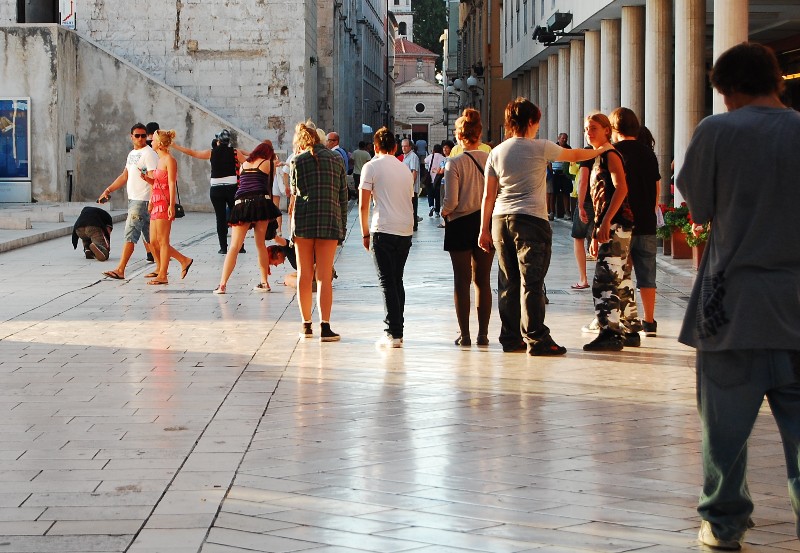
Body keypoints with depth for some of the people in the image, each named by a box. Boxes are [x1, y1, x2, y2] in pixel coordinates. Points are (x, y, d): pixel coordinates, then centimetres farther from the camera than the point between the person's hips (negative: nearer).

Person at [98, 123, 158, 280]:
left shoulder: (149, 154, -10)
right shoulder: (132, 154, 19)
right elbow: (124, 176, 25)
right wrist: (108, 190, 20)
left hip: (142, 200, -9)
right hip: (132, 199, 9)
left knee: (130, 234, -12)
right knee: (147, 236, 12)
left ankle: (120, 270, -14)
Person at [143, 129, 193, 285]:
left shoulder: (169, 160, -9)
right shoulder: (160, 160, 18)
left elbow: (172, 184, -14)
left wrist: (171, 205, -19)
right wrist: (146, 178, 7)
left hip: (164, 204, -10)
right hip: (157, 204, 10)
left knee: (162, 241, -6)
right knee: (154, 242, 9)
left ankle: (162, 275, -2)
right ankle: (184, 260, 19)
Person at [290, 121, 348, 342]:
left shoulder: (298, 161, 1)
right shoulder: (336, 158, 8)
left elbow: (296, 193, 0)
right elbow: (343, 194, 7)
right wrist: (342, 225, 11)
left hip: (303, 221, -1)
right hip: (330, 222, 1)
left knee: (304, 275, 9)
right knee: (324, 276, 0)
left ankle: (306, 325, 14)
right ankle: (325, 327, -7)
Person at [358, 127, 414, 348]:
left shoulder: (372, 167, -1)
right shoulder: (405, 170, 17)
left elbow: (363, 205, -4)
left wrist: (365, 234, 5)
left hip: (383, 230, -5)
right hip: (406, 231, 5)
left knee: (387, 282, -5)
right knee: (397, 281, 14)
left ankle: (393, 333, -10)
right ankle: (397, 331, 16)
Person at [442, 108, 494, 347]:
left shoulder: (454, 163, -12)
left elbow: (451, 201, -15)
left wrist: (444, 213, 5)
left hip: (460, 224, -3)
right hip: (487, 223, 3)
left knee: (462, 280, 5)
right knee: (483, 280, 10)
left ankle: (464, 334, 5)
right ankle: (483, 333, 10)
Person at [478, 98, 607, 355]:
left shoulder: (496, 153, 10)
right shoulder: (540, 148, -2)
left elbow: (488, 195, 10)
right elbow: (574, 155, 10)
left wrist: (485, 229, 14)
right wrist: (601, 150, 27)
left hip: (501, 219, 5)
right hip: (531, 219, -5)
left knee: (508, 282, 9)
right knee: (531, 282, -6)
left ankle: (511, 337, 13)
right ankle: (536, 339, -7)